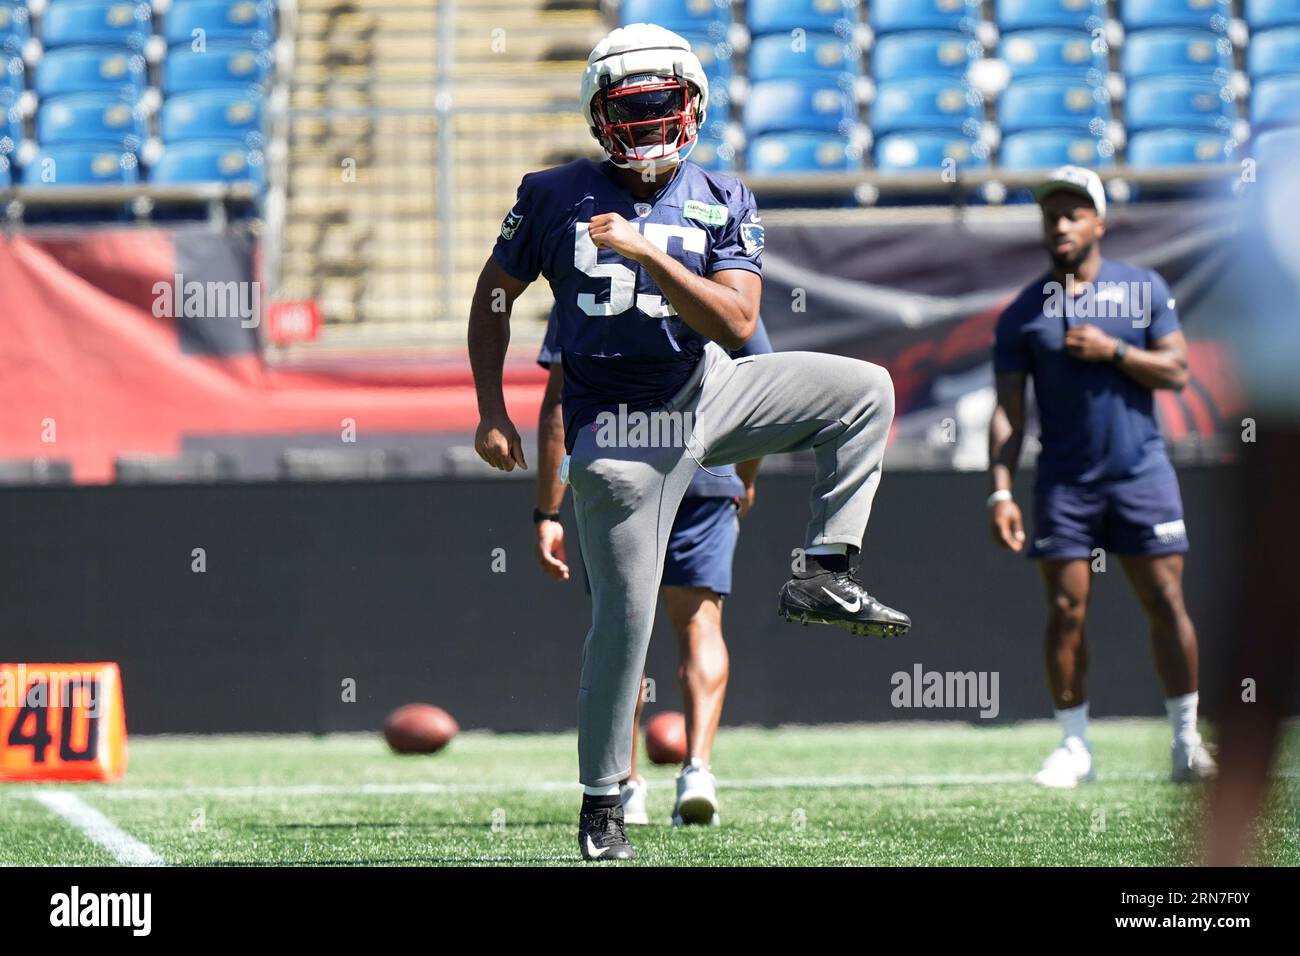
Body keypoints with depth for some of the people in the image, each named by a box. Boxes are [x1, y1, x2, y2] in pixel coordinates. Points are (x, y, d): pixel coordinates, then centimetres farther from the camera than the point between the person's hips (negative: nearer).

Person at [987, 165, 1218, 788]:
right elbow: (1007, 410, 1)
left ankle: (1187, 742, 4)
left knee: (1166, 603, -3)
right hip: (1064, 481, 0)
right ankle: (1074, 746, 5)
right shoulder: (1022, 315, 4)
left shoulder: (1143, 288, 6)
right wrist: (1000, 490, -8)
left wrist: (1113, 351, -14)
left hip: (1141, 473, 0)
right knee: (1066, 611, -4)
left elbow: (1176, 370, 0)